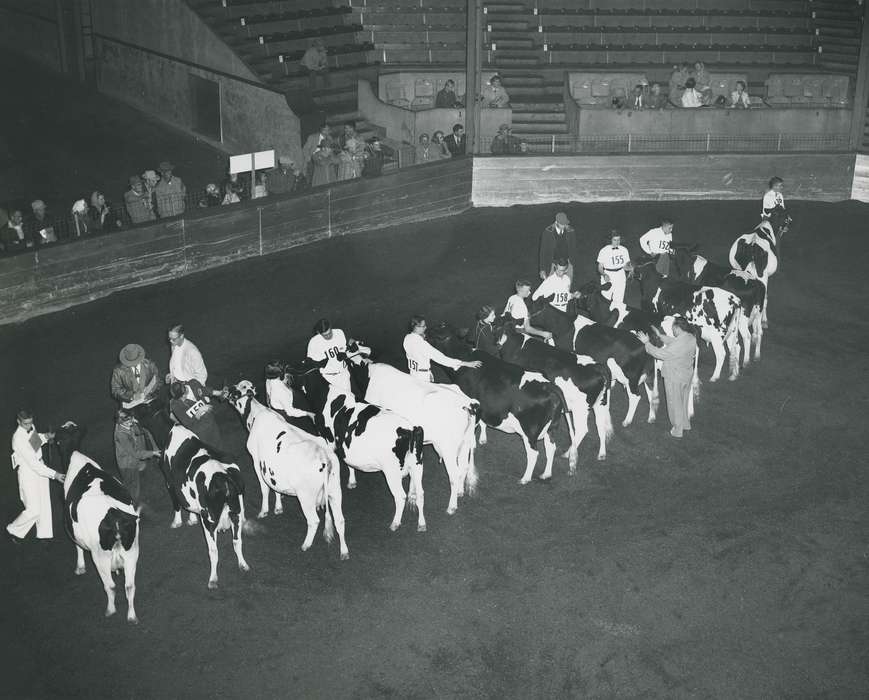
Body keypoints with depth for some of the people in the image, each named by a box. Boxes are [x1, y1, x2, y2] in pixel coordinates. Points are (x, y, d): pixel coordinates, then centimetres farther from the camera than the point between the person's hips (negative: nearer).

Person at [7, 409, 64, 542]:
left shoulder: (31, 428, -5)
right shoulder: (18, 439, -28)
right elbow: (33, 463, -28)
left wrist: (45, 436, 1)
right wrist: (54, 474, -29)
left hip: (40, 467, 8)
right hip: (28, 472, -8)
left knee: (44, 503, 15)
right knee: (33, 510, -3)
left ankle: (44, 533, 30)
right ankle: (14, 530, 22)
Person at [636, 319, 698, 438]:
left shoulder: (678, 345, -33)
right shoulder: (691, 338, -7)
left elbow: (660, 354, -25)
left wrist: (647, 343, -16)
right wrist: (660, 336, 12)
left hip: (674, 377, -8)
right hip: (687, 374, 8)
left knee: (675, 403, 10)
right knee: (684, 401, 26)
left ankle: (677, 430, 23)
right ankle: (685, 424, 43)